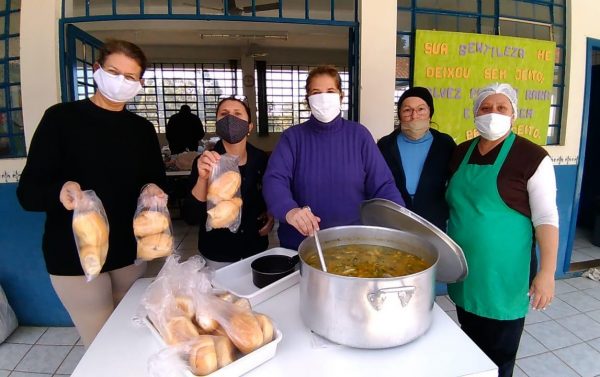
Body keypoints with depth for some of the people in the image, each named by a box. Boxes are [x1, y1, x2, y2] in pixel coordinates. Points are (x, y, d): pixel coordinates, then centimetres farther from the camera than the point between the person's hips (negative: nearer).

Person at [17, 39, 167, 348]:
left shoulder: (142, 129, 6)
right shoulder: (61, 117, -6)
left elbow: (156, 181, 10)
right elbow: (28, 192, -9)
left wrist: (153, 191, -13)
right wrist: (60, 191, -30)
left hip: (129, 252, 4)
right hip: (75, 256, -3)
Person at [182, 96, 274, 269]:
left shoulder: (261, 159, -7)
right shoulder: (204, 162, -15)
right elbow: (190, 218, -23)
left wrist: (271, 214, -6)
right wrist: (202, 178, -35)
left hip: (256, 249, 3)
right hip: (218, 255, -2)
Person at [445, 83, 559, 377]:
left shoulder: (532, 157, -11)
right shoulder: (461, 152, 5)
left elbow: (546, 218, -12)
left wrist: (547, 272, -17)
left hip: (503, 274, -5)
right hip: (464, 270, 5)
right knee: (470, 347, 23)